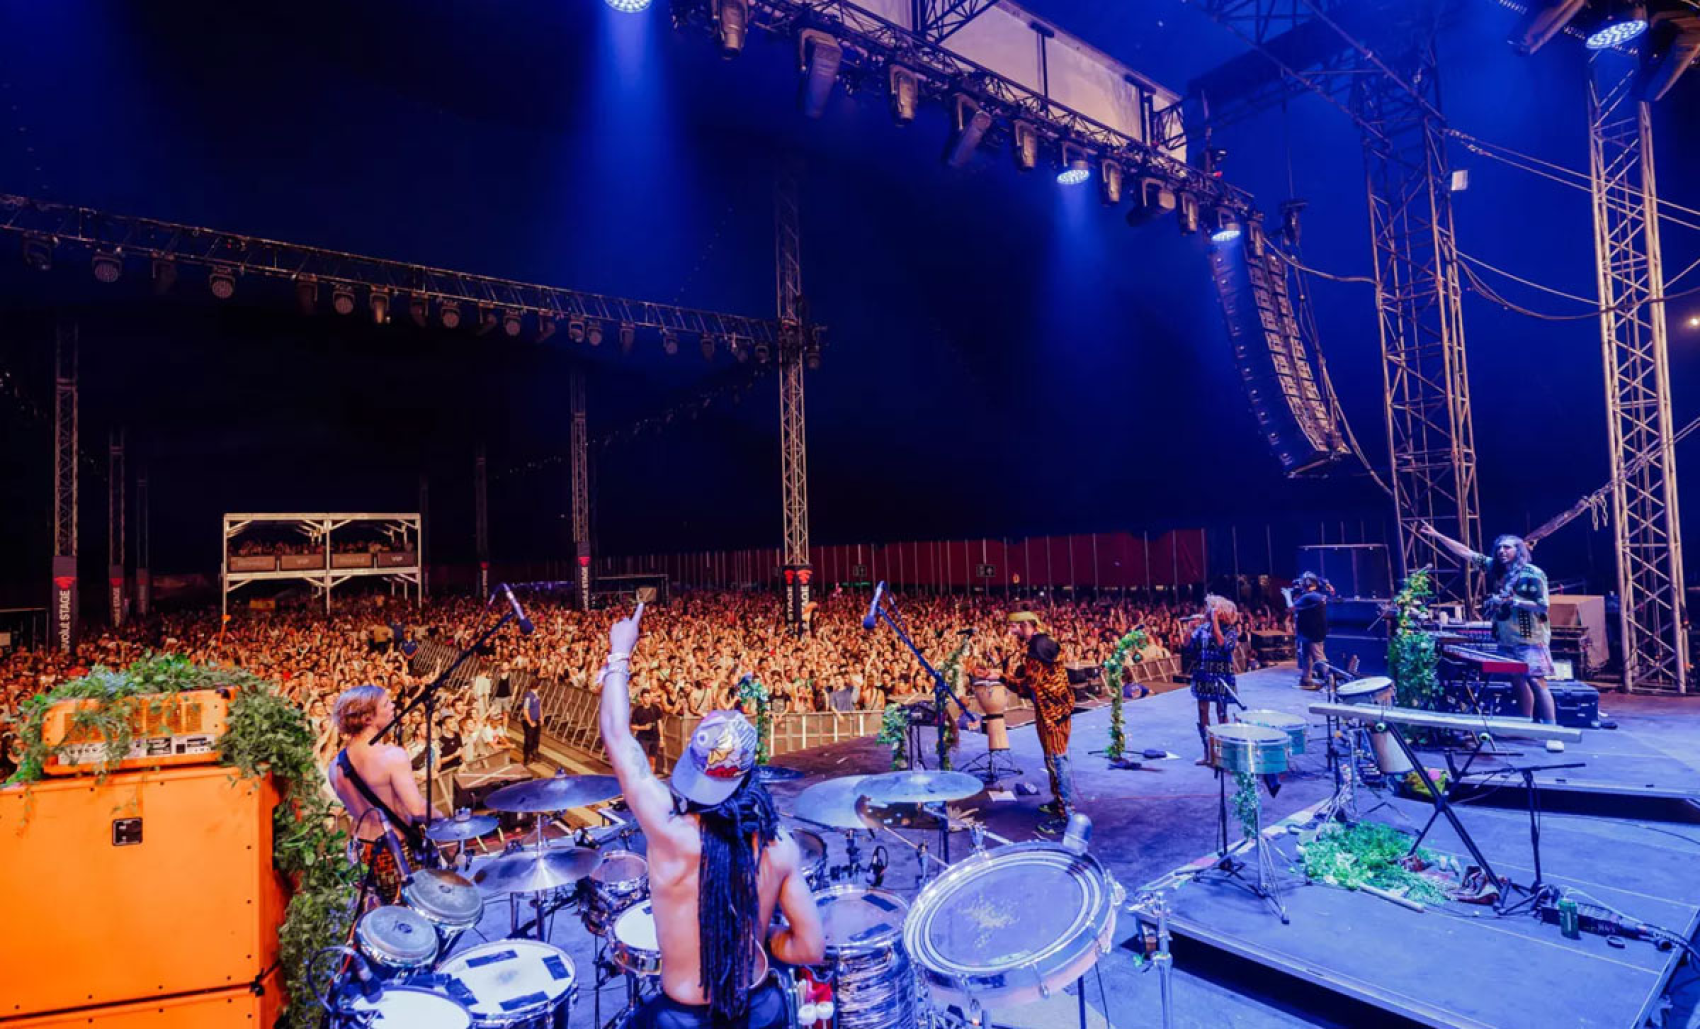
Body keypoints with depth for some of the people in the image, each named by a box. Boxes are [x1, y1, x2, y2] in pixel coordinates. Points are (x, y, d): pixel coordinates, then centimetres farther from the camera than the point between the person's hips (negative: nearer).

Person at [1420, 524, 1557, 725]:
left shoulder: (1533, 574, -10)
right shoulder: (1494, 567, 7)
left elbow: (1542, 606, -12)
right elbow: (1466, 553, 5)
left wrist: (1513, 601, -20)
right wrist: (1437, 535, 1)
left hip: (1530, 639, -6)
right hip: (1506, 639, 6)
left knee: (1536, 682, -9)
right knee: (1518, 681, 11)